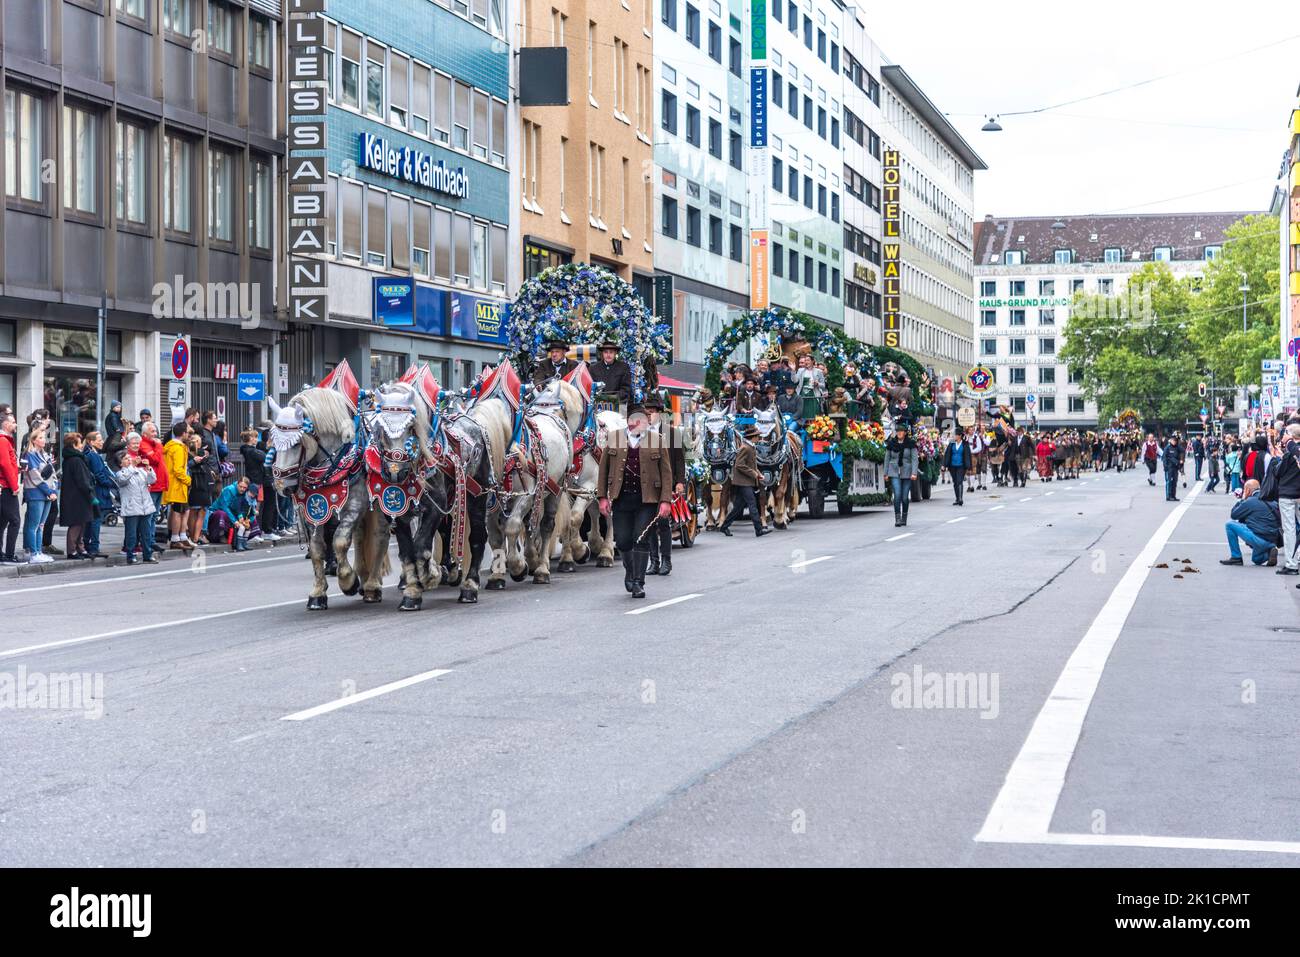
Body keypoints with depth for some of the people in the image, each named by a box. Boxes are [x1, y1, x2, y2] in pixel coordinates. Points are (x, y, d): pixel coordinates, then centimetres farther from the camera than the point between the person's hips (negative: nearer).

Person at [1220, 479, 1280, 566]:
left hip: (1259, 538, -8)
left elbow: (1233, 515, 4)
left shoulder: (1250, 501, -7)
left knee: (1229, 524, 1)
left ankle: (1236, 557, 5)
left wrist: (1242, 499, 13)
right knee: (1256, 560, 35)